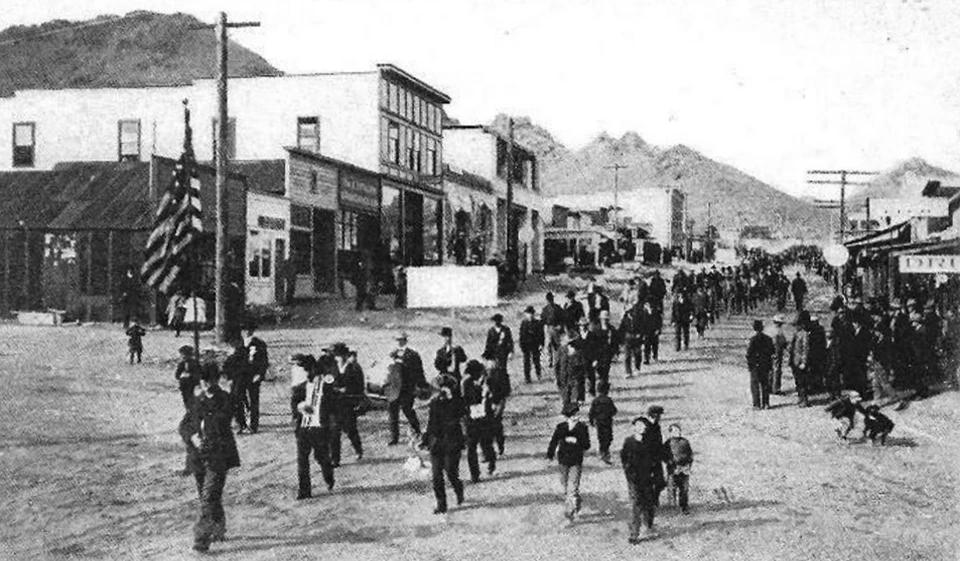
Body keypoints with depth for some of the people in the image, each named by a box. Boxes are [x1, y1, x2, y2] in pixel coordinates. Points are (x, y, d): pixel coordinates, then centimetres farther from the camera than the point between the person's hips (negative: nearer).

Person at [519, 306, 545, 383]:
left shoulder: (538, 323, -1)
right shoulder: (523, 323, 5)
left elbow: (541, 334, -1)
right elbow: (521, 335, 8)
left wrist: (541, 344, -8)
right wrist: (521, 345, 3)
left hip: (535, 345, -1)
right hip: (526, 346, 1)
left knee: (536, 360, 3)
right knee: (526, 362, 2)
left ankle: (539, 374, 25)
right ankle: (527, 377, 7)